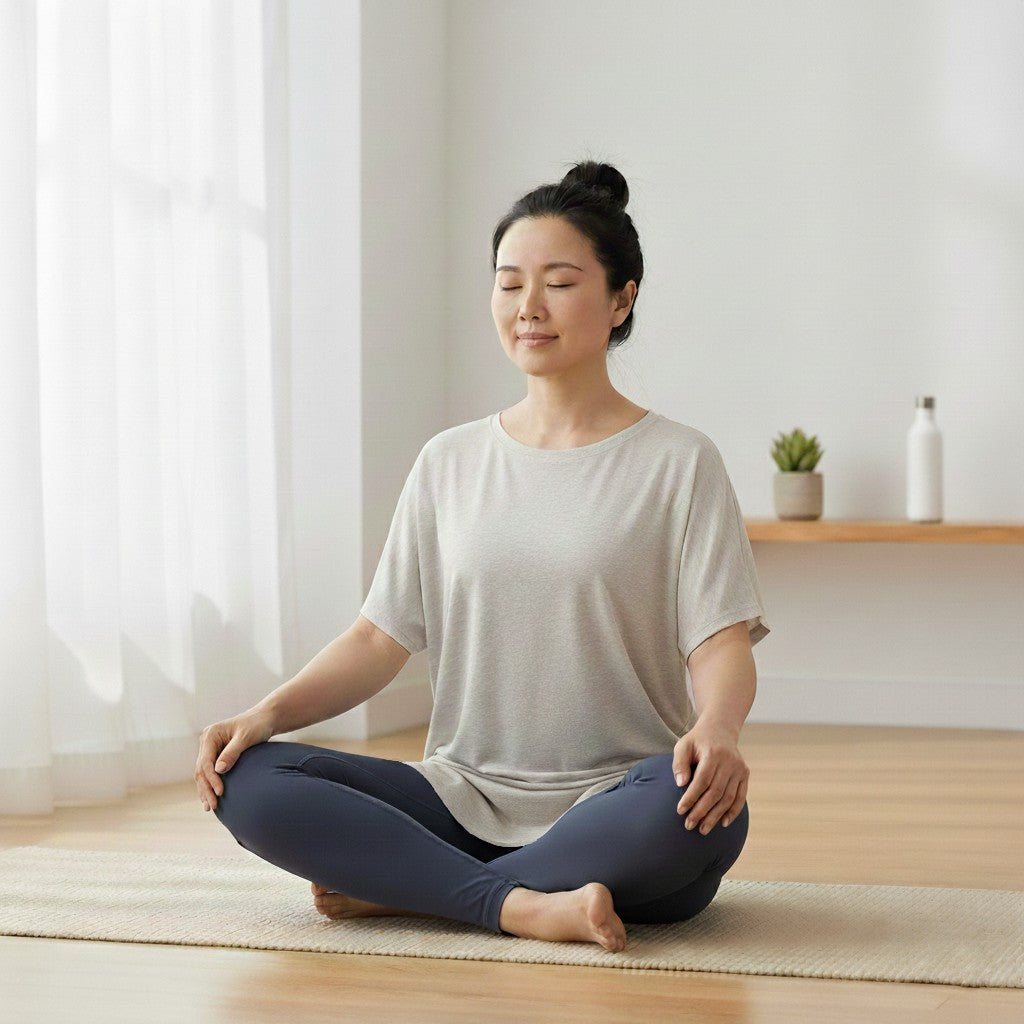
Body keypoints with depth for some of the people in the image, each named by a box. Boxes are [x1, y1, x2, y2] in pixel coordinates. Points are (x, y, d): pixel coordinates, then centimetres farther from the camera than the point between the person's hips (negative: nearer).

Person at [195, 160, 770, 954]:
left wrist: (715, 728, -30)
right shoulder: (450, 463, 13)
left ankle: (399, 888, -22)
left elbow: (721, 642, -7)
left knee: (700, 808, -39)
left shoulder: (678, 462, 2)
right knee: (245, 780, -18)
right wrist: (268, 712, -8)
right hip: (467, 799, 3)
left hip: (614, 808, -3)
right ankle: (521, 904, -25)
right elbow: (382, 636, 9)